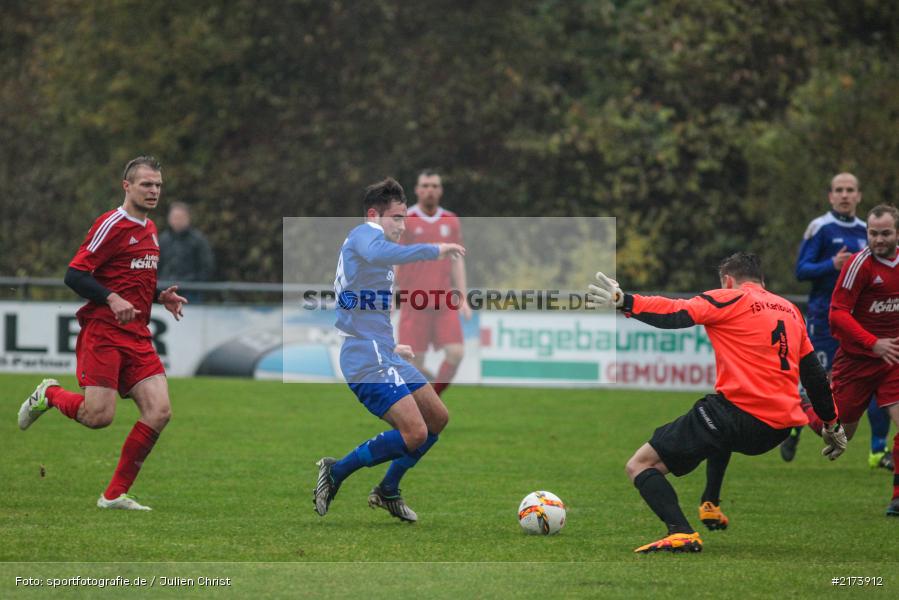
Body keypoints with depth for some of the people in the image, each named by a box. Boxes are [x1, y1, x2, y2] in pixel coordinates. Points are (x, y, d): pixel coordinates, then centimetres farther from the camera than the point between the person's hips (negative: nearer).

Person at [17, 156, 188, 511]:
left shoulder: (149, 229, 18)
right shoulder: (112, 224, -9)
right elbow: (74, 275, -12)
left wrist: (160, 296, 12)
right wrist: (112, 299, -24)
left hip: (137, 336, 8)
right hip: (103, 332, -8)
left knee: (159, 411, -8)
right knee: (99, 416, -16)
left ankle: (115, 495, 0)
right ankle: (49, 394, 18)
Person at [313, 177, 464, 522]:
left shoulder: (368, 239, 24)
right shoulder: (365, 232, -7)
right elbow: (376, 254, -35)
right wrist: (433, 251, -29)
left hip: (383, 354, 11)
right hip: (368, 361, -11)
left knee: (438, 418, 16)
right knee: (415, 433, -19)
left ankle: (388, 492, 25)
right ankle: (336, 471, -4)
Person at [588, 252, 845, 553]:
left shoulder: (730, 300, 1)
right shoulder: (790, 310, 20)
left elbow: (676, 315, -15)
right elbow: (813, 373, 26)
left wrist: (624, 301, -20)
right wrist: (832, 425, 36)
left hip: (740, 413, -8)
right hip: (779, 428, 8)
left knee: (640, 465, -6)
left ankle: (681, 533, -28)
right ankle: (710, 508, 37)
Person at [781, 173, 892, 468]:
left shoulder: (864, 231, 12)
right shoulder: (820, 228, -5)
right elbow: (801, 270, -10)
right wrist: (831, 265, -25)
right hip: (825, 318, -5)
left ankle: (879, 451, 0)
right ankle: (793, 427, 26)